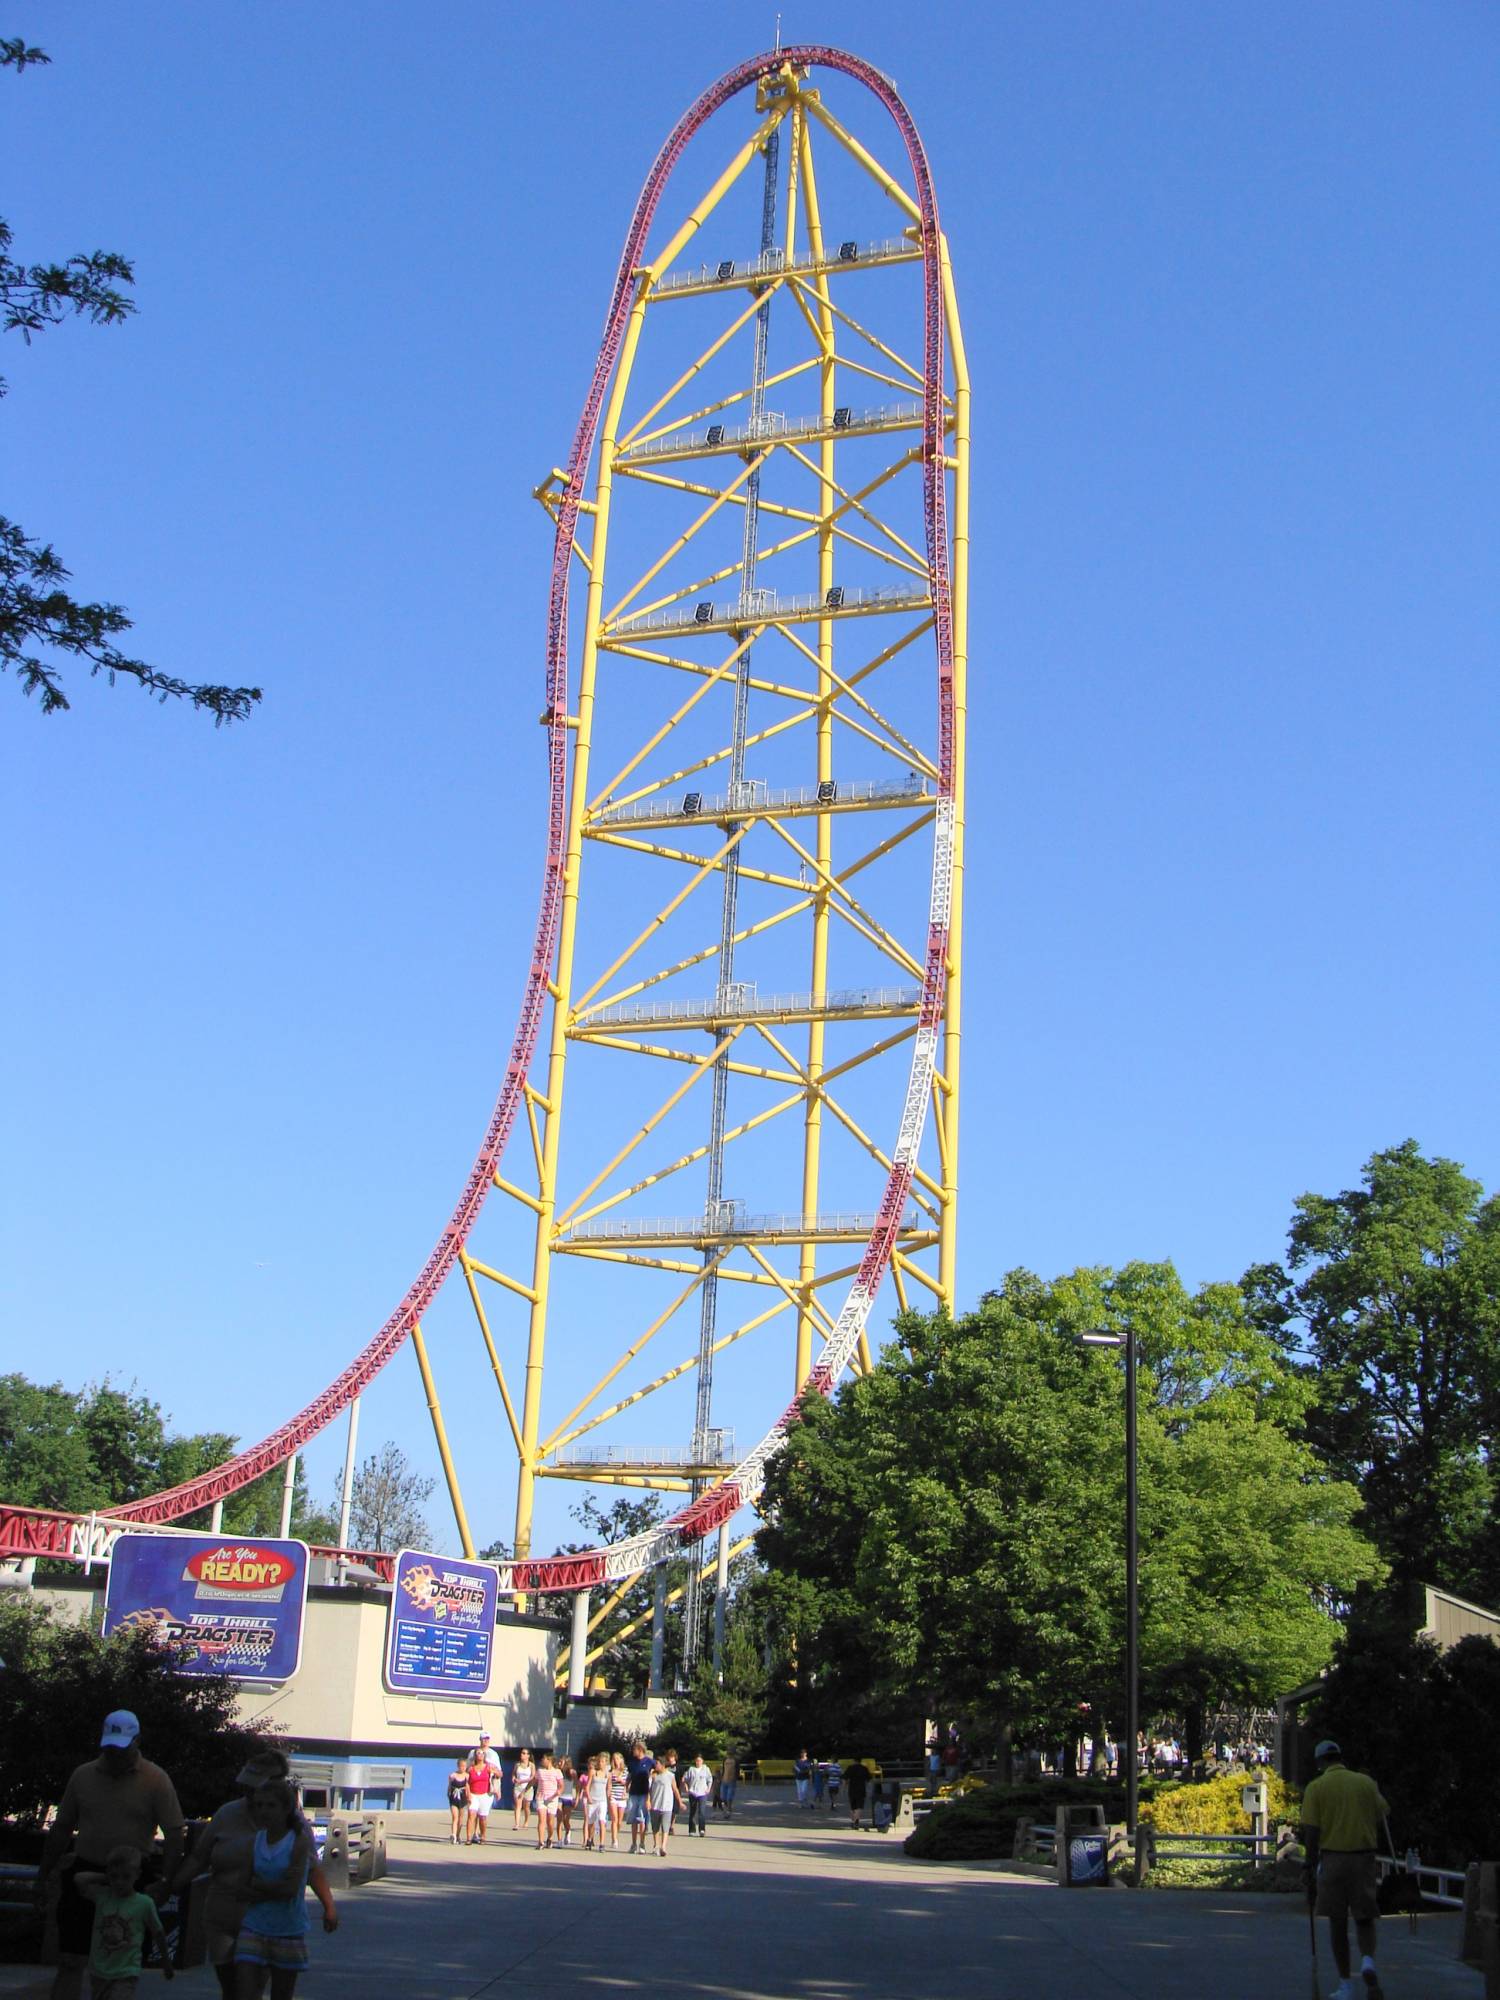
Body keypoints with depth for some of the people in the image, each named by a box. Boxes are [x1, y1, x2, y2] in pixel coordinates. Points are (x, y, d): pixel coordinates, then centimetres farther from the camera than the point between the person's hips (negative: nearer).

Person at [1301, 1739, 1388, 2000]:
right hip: (1364, 1858, 2)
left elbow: (1311, 1831, -7)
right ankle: (1368, 1961, -17)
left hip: (1332, 1859, -2)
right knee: (1364, 1919, 11)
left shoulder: (1316, 1787, -3)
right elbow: (1381, 1820, 8)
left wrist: (1310, 1866, 1)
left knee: (1337, 1923, 10)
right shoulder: (1366, 1783, 5)